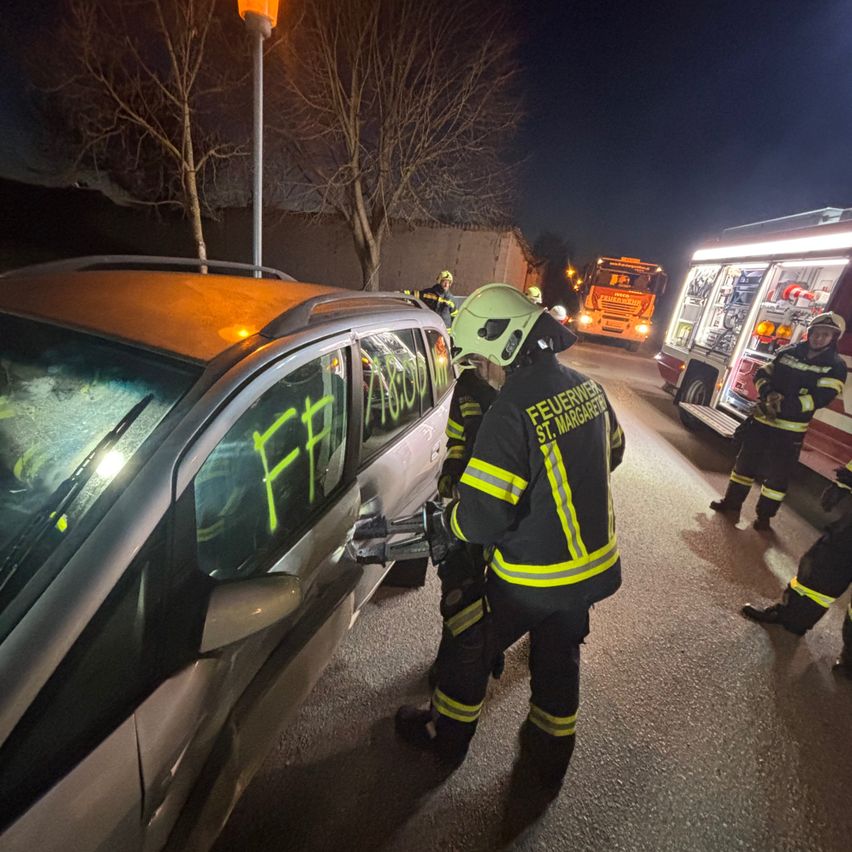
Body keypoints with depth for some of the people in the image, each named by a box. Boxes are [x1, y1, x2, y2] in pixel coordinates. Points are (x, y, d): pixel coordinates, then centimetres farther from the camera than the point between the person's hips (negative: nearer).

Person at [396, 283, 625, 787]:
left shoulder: (513, 410, -29)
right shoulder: (586, 387, -4)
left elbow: (483, 516, -29)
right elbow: (612, 452, 14)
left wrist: (448, 522, -8)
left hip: (533, 577, -7)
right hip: (593, 562, 7)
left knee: (472, 646, 19)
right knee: (559, 658, 26)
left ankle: (446, 734, 43)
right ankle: (550, 756, 49)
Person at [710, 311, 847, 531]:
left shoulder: (835, 366, -6)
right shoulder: (788, 352, 5)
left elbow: (820, 398, -17)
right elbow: (762, 373, 4)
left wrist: (782, 405, -27)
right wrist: (768, 393, -17)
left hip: (789, 431, -3)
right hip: (762, 421, 3)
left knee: (777, 476, 5)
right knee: (745, 462, 10)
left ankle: (764, 516, 20)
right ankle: (732, 503, 23)